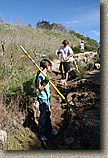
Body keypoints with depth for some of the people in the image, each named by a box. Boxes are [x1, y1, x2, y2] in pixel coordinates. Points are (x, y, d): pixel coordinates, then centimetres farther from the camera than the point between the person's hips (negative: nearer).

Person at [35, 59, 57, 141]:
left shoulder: (45, 74, 9)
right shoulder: (40, 76, -20)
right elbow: (40, 89, -21)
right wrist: (45, 83, -35)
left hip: (46, 98, 10)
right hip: (42, 99, -9)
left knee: (48, 114, 19)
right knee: (43, 116, 1)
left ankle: (48, 130, 35)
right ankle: (41, 133, 18)